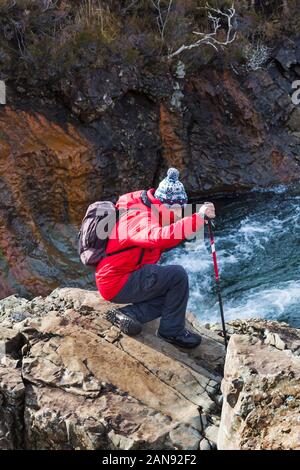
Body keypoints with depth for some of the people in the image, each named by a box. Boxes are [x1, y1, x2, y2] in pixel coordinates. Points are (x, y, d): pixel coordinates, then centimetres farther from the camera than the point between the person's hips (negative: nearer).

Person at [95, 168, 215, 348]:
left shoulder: (148, 211, 8)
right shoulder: (139, 219, -25)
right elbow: (159, 237, -46)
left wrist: (196, 220, -1)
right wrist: (198, 218, -47)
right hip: (117, 283, -11)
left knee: (175, 290, 15)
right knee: (177, 275, -19)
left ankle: (128, 314, 4)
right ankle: (173, 331, -3)